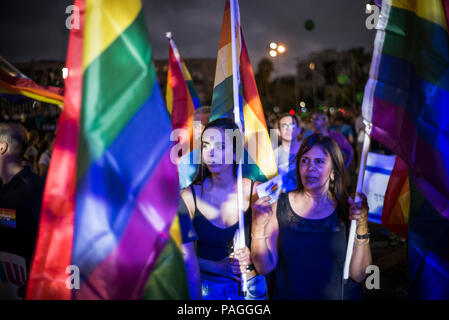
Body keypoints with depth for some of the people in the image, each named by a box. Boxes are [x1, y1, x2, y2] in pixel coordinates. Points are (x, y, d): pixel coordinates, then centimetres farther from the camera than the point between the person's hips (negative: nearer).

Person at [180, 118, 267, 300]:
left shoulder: (255, 192, -11)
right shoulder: (189, 196, -12)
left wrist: (250, 255, -22)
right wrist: (219, 266, -21)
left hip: (250, 287, 1)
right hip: (207, 289, -1)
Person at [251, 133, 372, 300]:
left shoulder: (347, 209, -1)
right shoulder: (280, 205, 1)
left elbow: (358, 275, -3)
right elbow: (265, 267, 0)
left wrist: (362, 227, -13)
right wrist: (258, 228, -13)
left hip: (338, 295, -1)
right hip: (287, 295, 1)